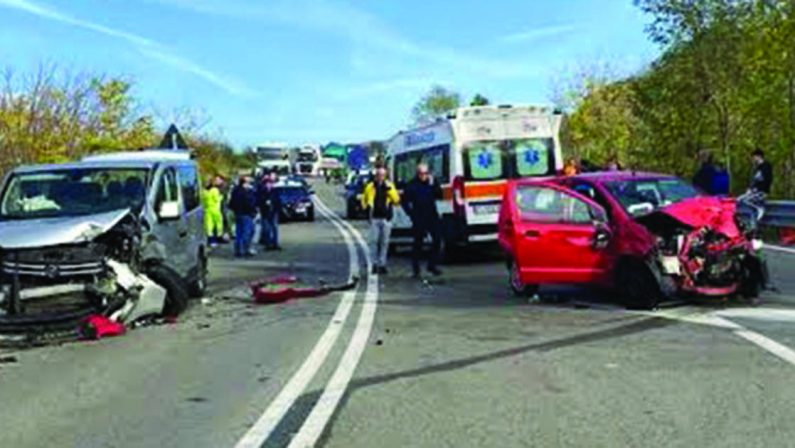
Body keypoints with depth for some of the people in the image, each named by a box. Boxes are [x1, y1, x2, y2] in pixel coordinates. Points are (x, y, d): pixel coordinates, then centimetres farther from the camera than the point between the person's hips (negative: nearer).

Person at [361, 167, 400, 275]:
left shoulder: (389, 186, 5)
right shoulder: (370, 186, 5)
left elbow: (396, 200, -6)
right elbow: (364, 200, 15)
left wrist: (389, 189, -14)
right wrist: (366, 207, -2)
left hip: (386, 218, 1)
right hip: (374, 218, 0)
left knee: (384, 242, 3)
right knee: (374, 241, -2)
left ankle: (382, 264, 10)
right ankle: (375, 264, 6)